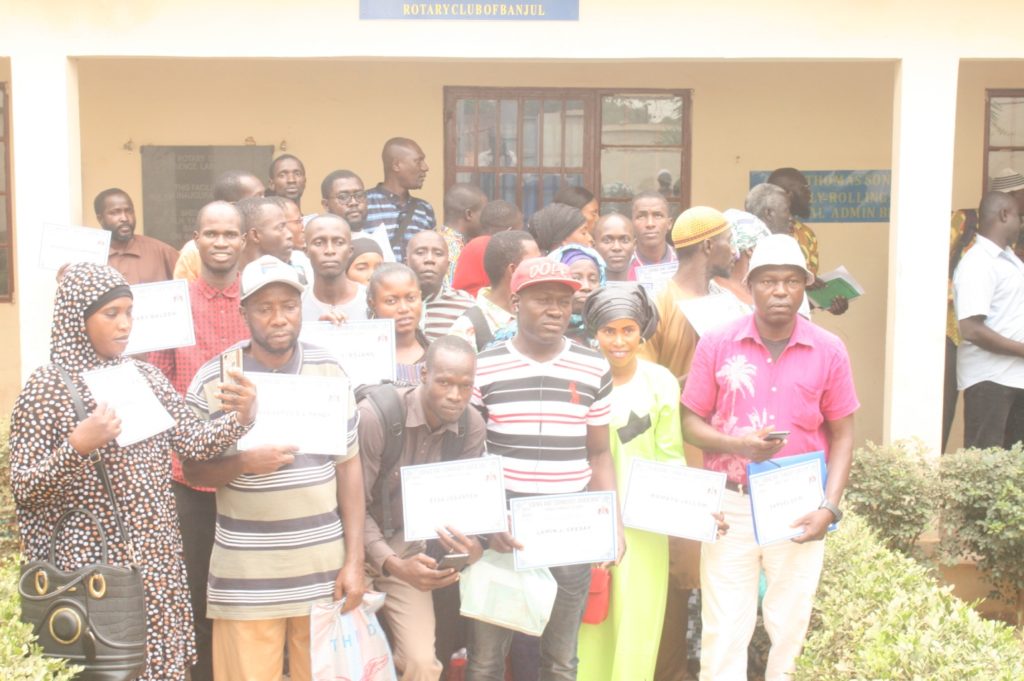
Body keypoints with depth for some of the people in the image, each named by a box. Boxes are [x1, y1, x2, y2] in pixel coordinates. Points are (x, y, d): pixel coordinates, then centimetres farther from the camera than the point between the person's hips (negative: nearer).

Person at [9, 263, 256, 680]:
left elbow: (193, 442, 3)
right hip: (90, 564, -5)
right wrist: (77, 445, -25)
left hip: (157, 558, 5)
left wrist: (241, 417, -14)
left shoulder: (144, 376, 7)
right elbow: (23, 488, -10)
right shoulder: (47, 387, -6)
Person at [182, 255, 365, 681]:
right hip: (246, 580, -2)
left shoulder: (330, 371, 1)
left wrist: (354, 560, 0)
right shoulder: (211, 381, -5)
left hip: (324, 573, 2)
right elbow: (192, 471, 1)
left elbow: (348, 464, 4)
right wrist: (243, 462, -20)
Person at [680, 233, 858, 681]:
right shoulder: (717, 344, -3)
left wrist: (830, 507, -6)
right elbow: (691, 425, 1)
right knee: (723, 632, 2)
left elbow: (841, 435, 4)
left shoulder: (828, 351, -1)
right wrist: (737, 444, -18)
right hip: (732, 505, -1)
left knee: (791, 629, 11)